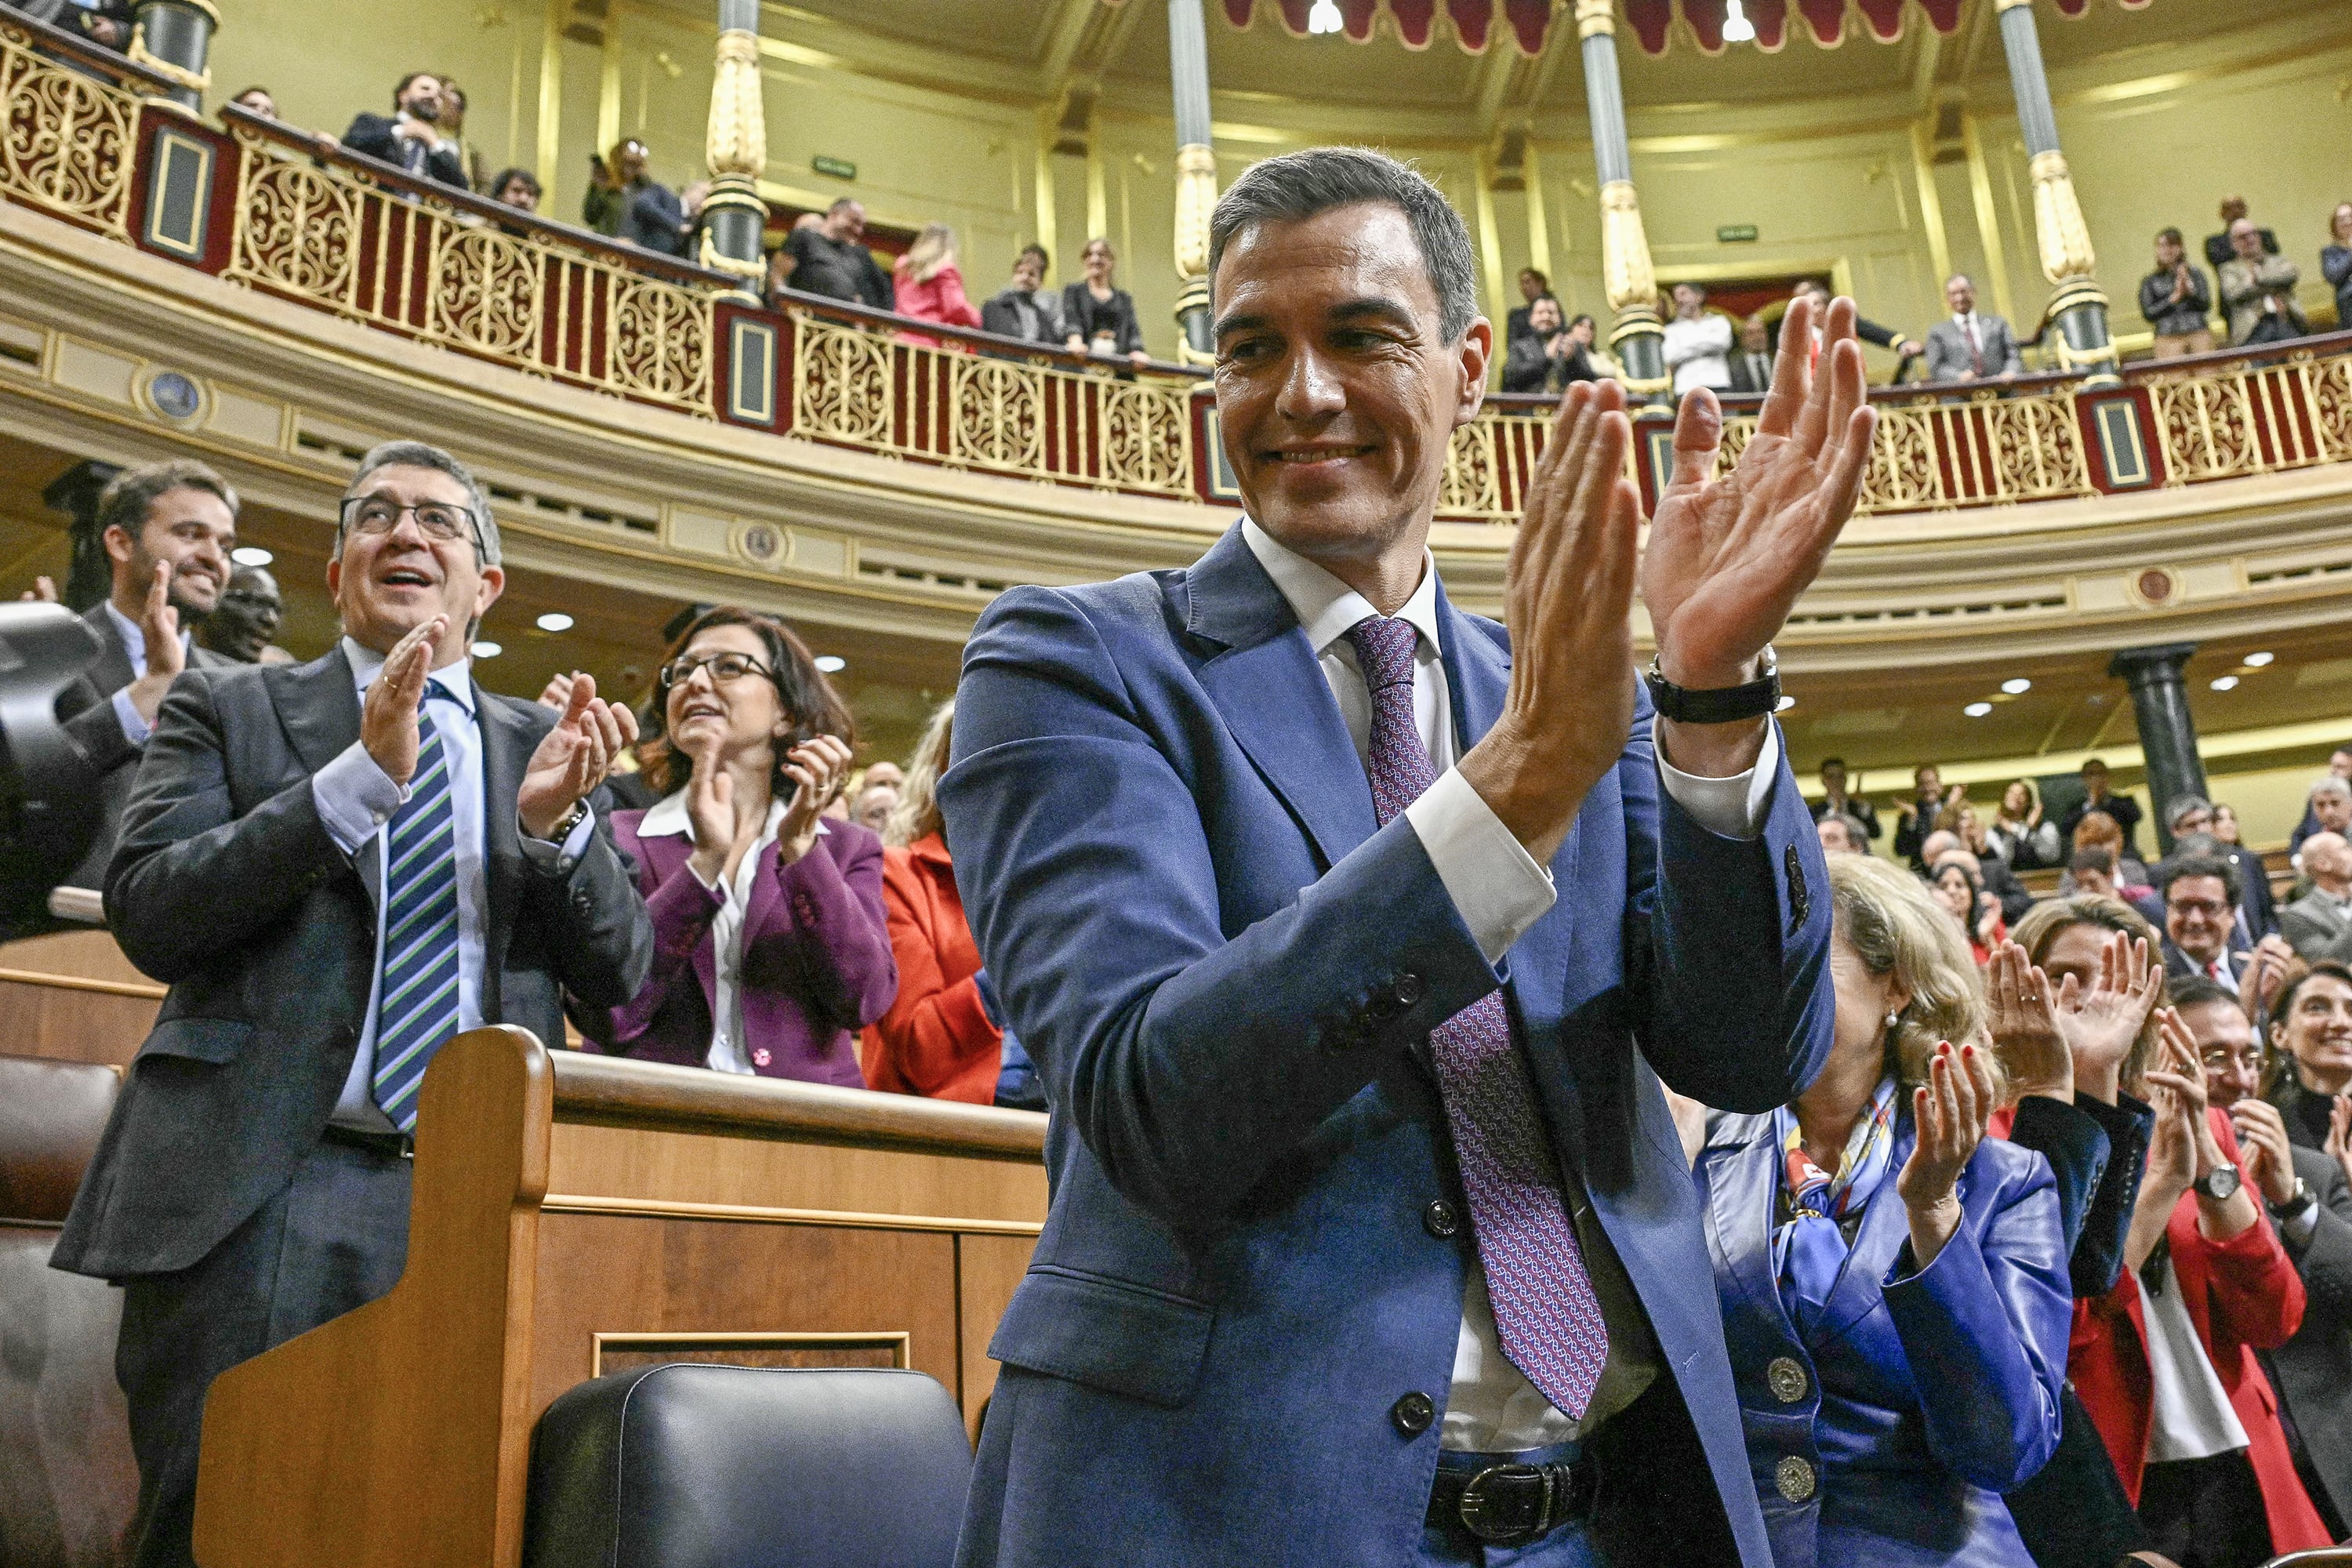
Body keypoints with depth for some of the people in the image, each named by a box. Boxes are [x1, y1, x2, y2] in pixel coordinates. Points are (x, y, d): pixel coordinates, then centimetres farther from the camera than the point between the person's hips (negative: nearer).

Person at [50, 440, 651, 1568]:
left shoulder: (546, 748, 15)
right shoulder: (228, 707, 10)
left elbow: (621, 976, 9)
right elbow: (145, 913, -4)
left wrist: (558, 821, -10)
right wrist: (362, 774, -13)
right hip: (257, 1193, -1)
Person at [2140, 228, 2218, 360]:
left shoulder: (2195, 274, 14)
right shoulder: (2150, 282, 11)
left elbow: (2206, 305, 6)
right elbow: (2148, 313, 1)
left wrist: (2190, 290, -9)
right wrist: (2173, 298, -7)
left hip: (2199, 334, 2)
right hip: (2168, 338, -1)